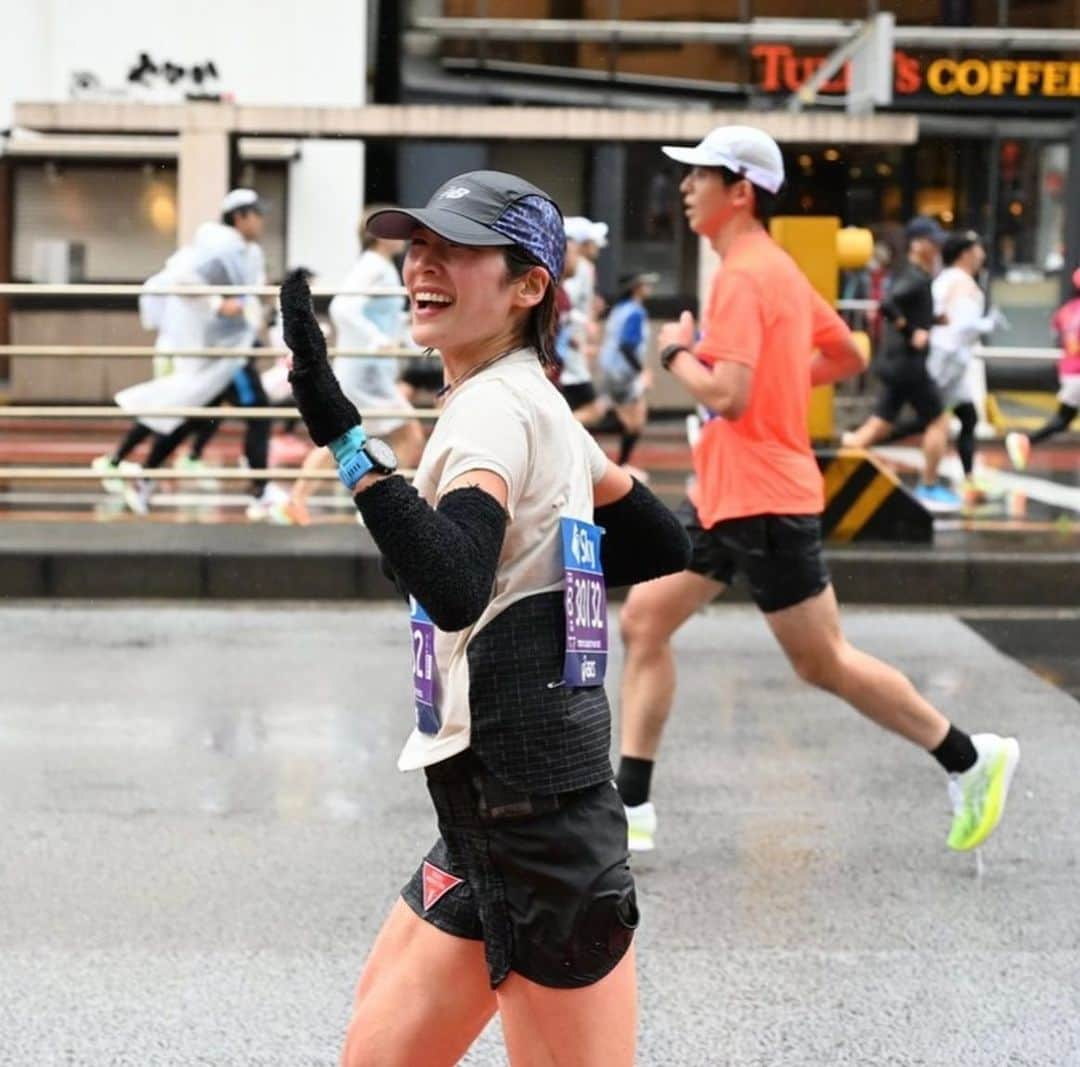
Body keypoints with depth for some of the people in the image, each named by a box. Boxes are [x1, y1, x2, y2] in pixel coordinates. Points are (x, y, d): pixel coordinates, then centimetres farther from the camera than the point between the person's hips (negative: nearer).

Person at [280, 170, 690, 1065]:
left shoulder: (496, 408, -15)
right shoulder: (535, 403, 14)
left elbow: (455, 587, -34)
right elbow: (664, 545, 23)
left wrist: (341, 433, -37)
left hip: (533, 818, -10)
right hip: (494, 817, 10)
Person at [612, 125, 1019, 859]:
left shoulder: (743, 278, -18)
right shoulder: (778, 270, 13)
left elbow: (727, 395, -27)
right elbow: (848, 358, 23)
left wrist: (676, 351, -10)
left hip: (764, 501, -10)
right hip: (726, 495, 10)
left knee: (823, 664, 0)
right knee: (644, 621, 5)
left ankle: (971, 759, 14)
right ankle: (631, 809, 7)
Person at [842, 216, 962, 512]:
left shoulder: (913, 276, 14)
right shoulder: (916, 278, -16)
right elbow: (888, 305, -31)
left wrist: (933, 319, 10)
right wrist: (912, 333, -23)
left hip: (896, 363, 9)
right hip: (908, 364, -9)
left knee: (878, 427, 10)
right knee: (938, 422, 4)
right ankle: (929, 489, 12)